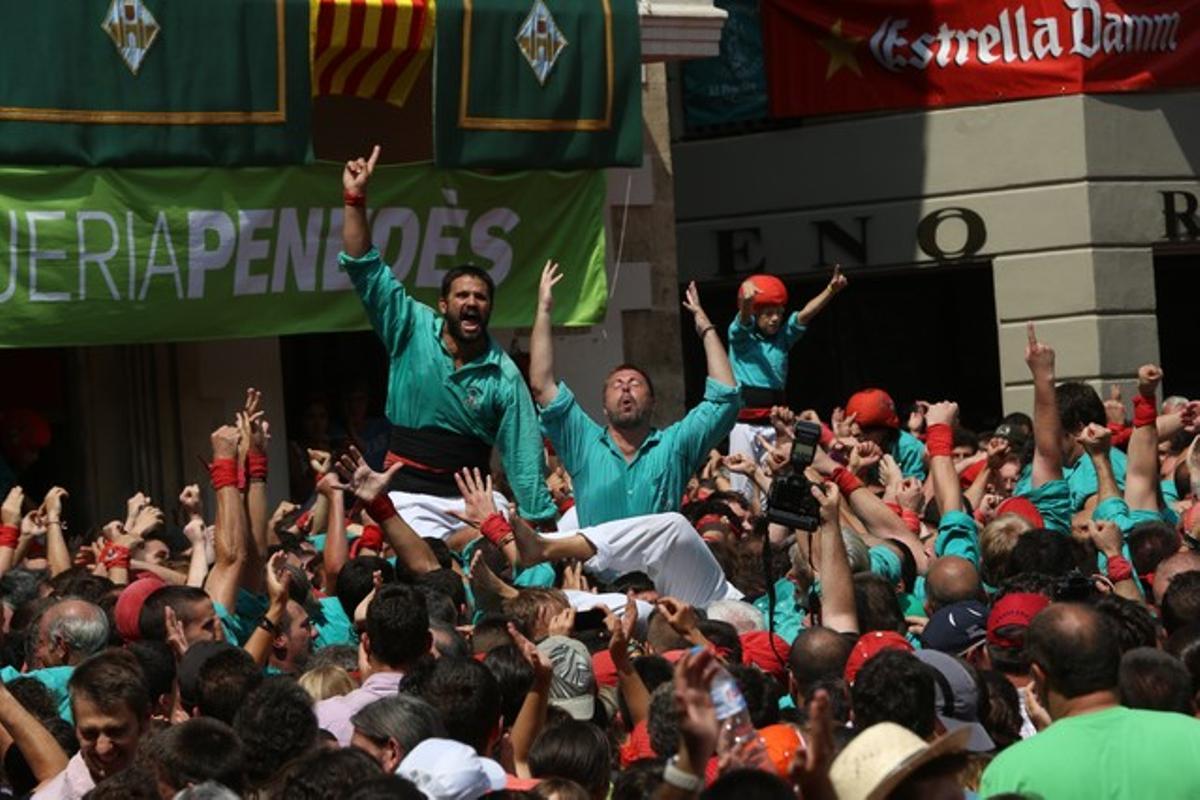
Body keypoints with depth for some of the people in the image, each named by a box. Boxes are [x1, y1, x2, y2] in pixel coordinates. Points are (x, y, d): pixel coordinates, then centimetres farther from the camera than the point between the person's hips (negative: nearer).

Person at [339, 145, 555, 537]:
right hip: (411, 497, -1)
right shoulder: (412, 331, 2)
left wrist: (542, 523, -6)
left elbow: (523, 456, 0)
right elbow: (366, 270, -2)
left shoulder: (504, 375, 0)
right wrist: (356, 200, -11)